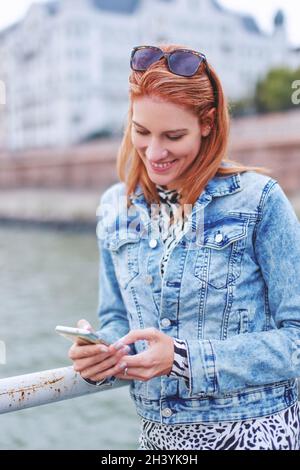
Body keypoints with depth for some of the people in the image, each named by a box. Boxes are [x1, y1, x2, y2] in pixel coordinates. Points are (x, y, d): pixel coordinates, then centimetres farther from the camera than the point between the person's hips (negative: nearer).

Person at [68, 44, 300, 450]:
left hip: (253, 430, -4)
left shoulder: (258, 199, -13)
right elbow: (117, 320, 9)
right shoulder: (115, 209, 1)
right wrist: (100, 356, -13)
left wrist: (184, 360, -23)